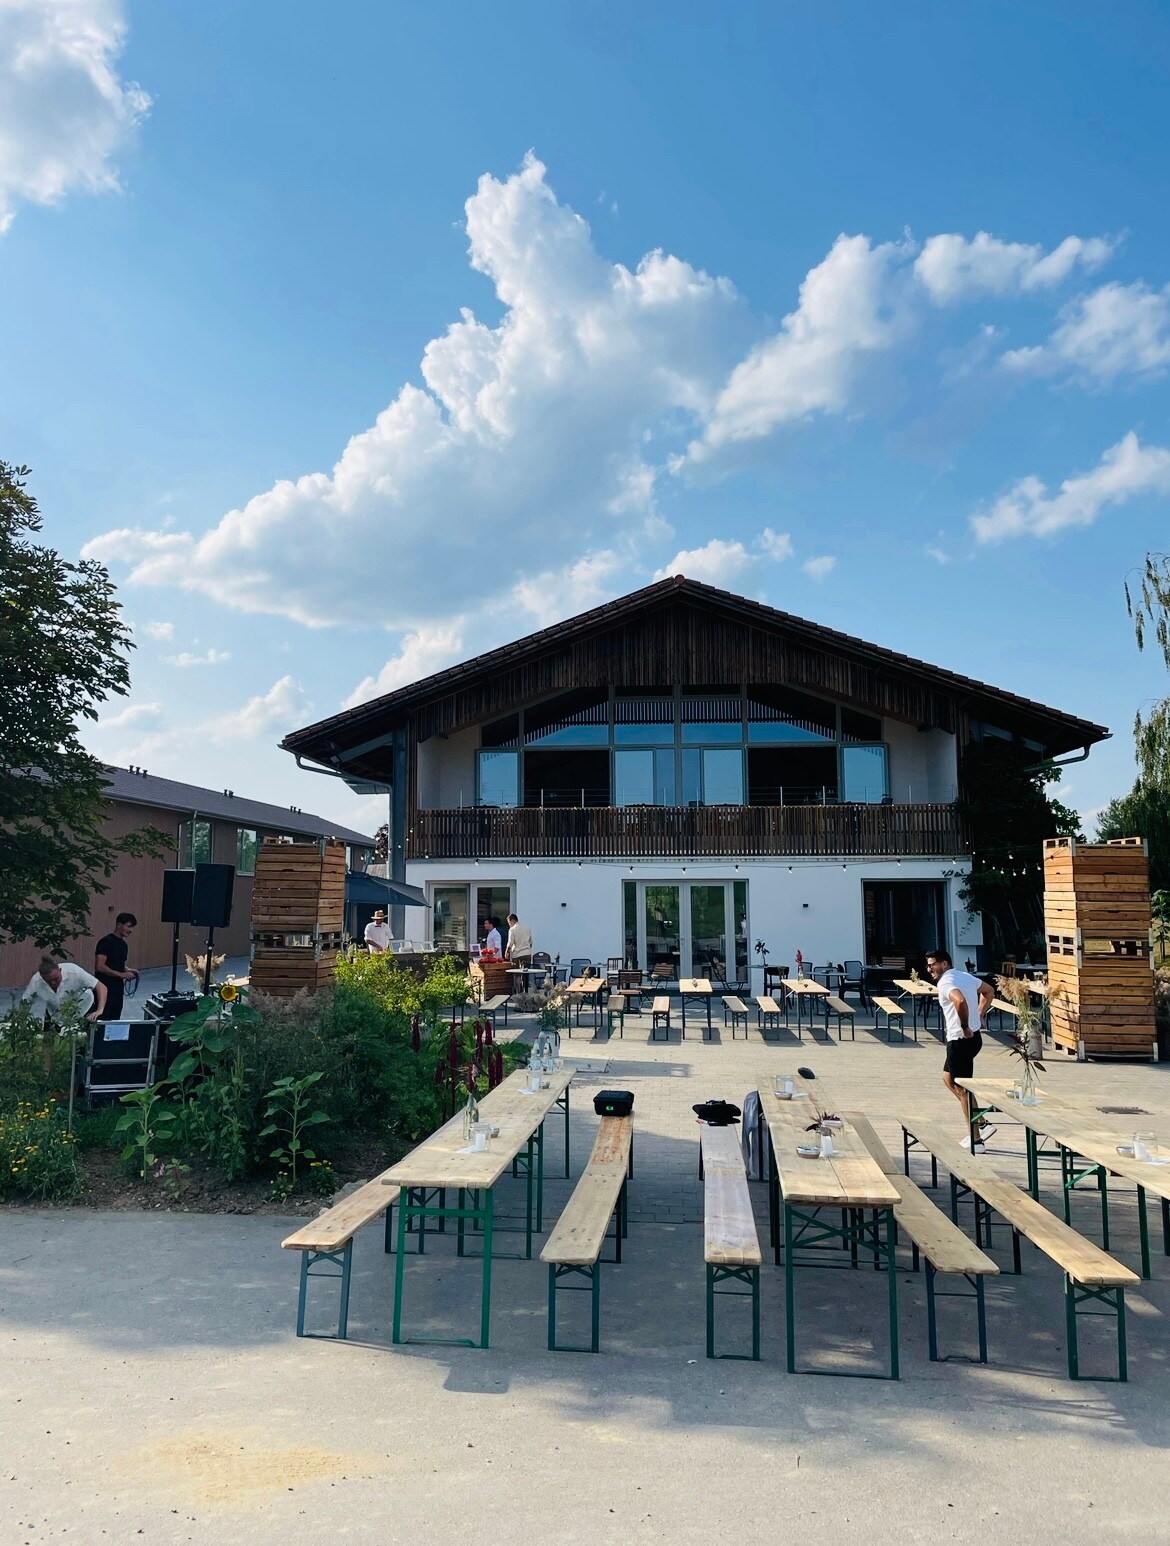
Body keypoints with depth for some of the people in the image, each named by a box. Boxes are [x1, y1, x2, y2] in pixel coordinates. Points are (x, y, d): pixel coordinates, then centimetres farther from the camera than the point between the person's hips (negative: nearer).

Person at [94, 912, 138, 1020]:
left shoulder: (124, 945, 13)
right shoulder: (106, 942, -12)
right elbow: (99, 966, -19)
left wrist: (128, 971, 3)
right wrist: (121, 974, -20)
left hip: (118, 990, 8)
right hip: (105, 990, -8)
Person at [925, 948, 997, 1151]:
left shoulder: (945, 983, -17)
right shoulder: (965, 976, 12)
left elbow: (960, 1000, -37)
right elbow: (989, 992, 27)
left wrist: (964, 1027, -24)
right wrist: (980, 1015, 20)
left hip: (961, 1040, -10)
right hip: (973, 1037, 10)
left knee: (962, 1089, 0)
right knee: (948, 1077, 21)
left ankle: (975, 1140, 8)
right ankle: (981, 1123, 21)